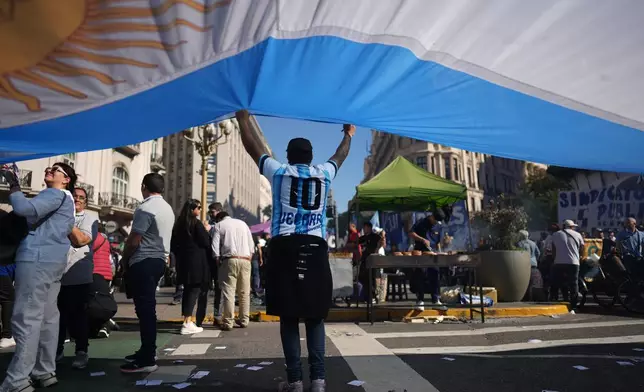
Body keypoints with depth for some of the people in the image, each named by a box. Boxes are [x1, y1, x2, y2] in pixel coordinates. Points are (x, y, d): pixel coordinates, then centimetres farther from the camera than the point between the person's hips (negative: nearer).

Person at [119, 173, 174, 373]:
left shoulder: (145, 209, -16)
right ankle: (147, 351, 26)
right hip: (159, 260, 9)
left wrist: (124, 259, 2)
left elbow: (133, 241, -16)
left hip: (143, 262, -9)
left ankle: (147, 360, -3)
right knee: (148, 308, 16)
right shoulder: (168, 209, 14)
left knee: (144, 309, -7)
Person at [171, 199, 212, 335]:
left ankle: (187, 321, 16)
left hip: (184, 262, 8)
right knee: (195, 290, -6)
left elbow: (173, 244, 16)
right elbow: (205, 242, -12)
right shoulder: (197, 223, -10)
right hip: (197, 262, -7)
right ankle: (187, 324, -9)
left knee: (187, 291, 12)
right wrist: (207, 231, 3)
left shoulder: (179, 224, 12)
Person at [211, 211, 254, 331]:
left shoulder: (218, 225, 11)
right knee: (244, 292, 9)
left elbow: (215, 246, -1)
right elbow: (251, 245, 14)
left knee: (228, 292, -3)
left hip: (229, 260, -3)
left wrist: (218, 261, 4)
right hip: (245, 260, 3)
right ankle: (244, 320, 14)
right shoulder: (242, 223, 21)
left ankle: (228, 322, -5)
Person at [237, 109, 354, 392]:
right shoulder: (324, 174, 14)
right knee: (315, 317, 8)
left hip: (285, 248, -1)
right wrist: (348, 135, 53)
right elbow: (340, 155, 34)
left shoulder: (279, 172, 9)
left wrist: (243, 119, 37)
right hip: (316, 249, 2)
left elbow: (253, 146, 21)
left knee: (288, 317, 4)